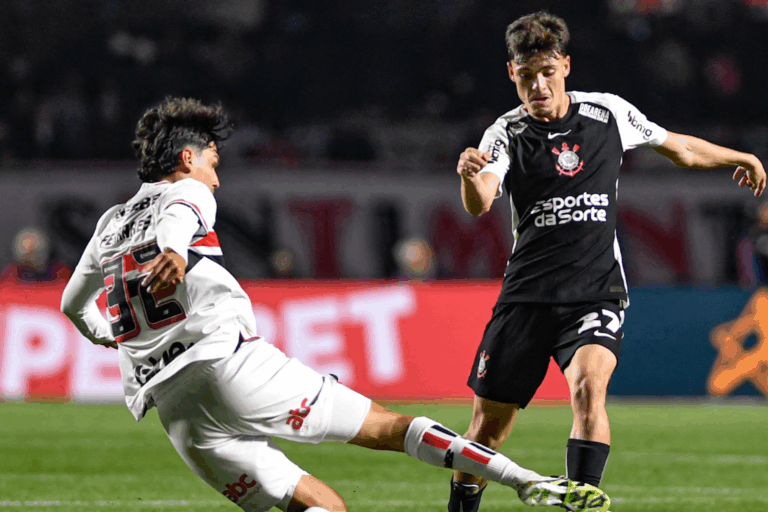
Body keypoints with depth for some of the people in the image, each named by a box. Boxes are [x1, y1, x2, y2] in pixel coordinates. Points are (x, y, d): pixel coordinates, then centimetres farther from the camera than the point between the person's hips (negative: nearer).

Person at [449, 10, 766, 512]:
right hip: (527, 296, 0)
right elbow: (479, 205, -21)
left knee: (589, 385, -28)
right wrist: (471, 176, -44)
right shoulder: (506, 135, -2)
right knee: (489, 424, 3)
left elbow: (679, 147, 22)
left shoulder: (609, 113, 4)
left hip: (596, 294, 0)